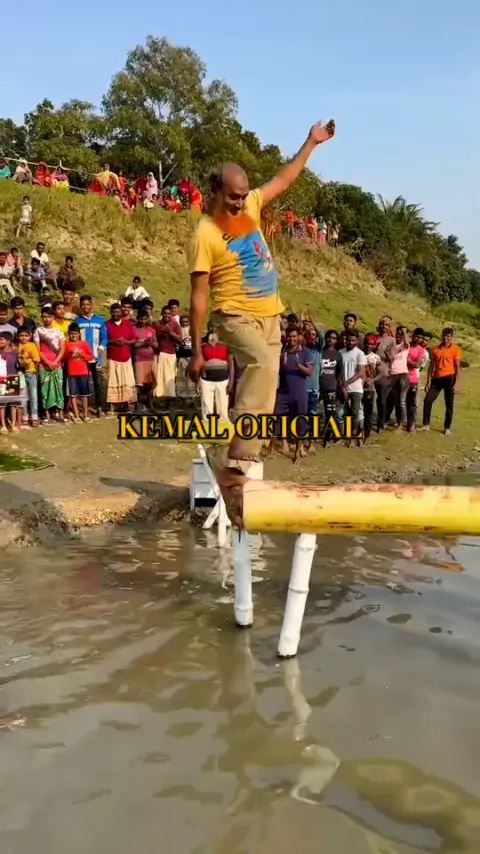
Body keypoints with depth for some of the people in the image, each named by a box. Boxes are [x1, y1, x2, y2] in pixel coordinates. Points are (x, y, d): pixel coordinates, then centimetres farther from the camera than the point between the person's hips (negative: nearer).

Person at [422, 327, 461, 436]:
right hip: (436, 378, 3)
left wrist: (456, 384, -9)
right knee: (427, 400, -4)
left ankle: (447, 428, 13)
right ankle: (426, 424, 8)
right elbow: (431, 366, 10)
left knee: (449, 404, 4)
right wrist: (428, 382, 3)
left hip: (449, 378, -3)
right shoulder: (435, 349, 10)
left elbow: (457, 367, -3)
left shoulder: (456, 349, -1)